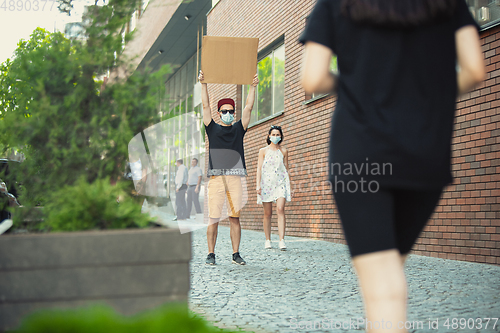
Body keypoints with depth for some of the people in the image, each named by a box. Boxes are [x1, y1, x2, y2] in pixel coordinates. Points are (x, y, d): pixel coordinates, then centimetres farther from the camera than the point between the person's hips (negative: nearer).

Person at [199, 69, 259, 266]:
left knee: (235, 218, 3)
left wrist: (253, 87, 7)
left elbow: (248, 108, 11)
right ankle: (211, 254, 2)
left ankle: (236, 254, 8)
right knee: (213, 218, -4)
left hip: (235, 177, 2)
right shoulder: (213, 129, 12)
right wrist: (203, 84, 1)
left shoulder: (239, 129, 16)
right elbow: (205, 106, 6)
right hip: (216, 177, -2)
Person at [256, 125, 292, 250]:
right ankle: (267, 240, 11)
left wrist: (290, 187, 12)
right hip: (266, 182, 0)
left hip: (280, 183, 0)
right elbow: (259, 168, 3)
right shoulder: (263, 151, 8)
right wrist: (258, 185, -7)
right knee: (267, 213, 1)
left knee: (280, 209, -16)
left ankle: (282, 240, -21)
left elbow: (286, 169, 15)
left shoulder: (283, 151, 11)